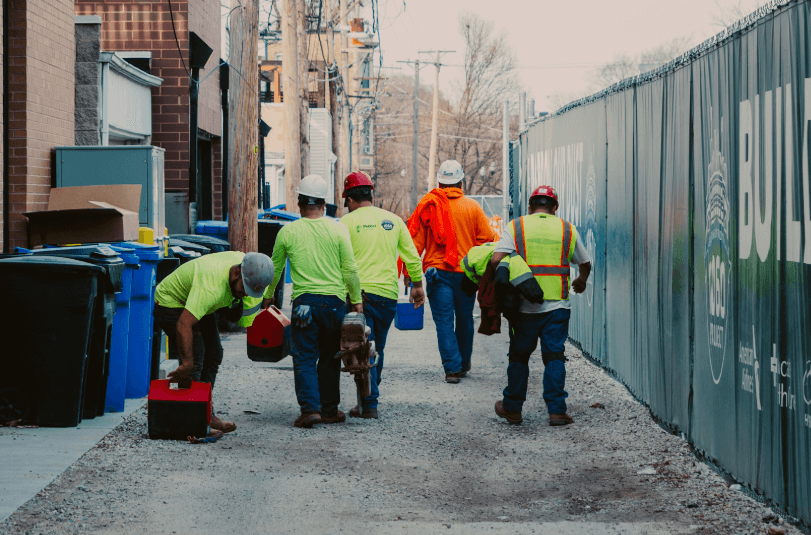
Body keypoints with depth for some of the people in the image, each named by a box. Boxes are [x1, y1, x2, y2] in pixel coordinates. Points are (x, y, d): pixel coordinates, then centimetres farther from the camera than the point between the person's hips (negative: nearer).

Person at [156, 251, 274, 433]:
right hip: (170, 304, -9)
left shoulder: (242, 260, -17)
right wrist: (187, 364, -47)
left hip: (194, 303, 9)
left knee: (213, 355, 7)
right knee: (195, 357, -18)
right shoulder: (211, 288, -42)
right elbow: (183, 324, -48)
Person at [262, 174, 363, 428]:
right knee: (329, 359, 13)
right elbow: (350, 269, -1)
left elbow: (275, 268, 13)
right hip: (335, 301, 1)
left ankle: (310, 408, -12)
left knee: (304, 359, 2)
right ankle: (329, 410, 18)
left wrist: (267, 297, 28)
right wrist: (357, 300, 9)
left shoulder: (288, 231, 1)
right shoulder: (338, 229, -1)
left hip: (304, 301, -1)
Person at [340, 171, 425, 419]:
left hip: (359, 293, -4)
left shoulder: (347, 222, -2)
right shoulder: (394, 220, 10)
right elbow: (412, 256, 11)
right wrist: (417, 285, 19)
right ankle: (369, 398, 22)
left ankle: (369, 405, -7)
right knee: (378, 349, 16)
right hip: (388, 293, 4)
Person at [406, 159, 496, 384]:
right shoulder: (472, 207, 1)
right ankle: (464, 363, 29)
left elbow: (415, 240, -1)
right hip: (466, 273, 1)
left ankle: (452, 368, -8)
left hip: (437, 271, -1)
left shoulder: (427, 206, -1)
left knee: (444, 321, 0)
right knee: (464, 319, 16)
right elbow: (486, 238, 0)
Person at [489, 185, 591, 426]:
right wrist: (581, 280, 40)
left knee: (519, 356, 12)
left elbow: (495, 259, -11)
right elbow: (585, 263, 19)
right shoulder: (567, 229, 7)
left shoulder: (516, 227, 1)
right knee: (554, 357, 4)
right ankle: (556, 410, -2)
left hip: (524, 305, 0)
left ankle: (512, 408, 21)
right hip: (557, 305, 0)